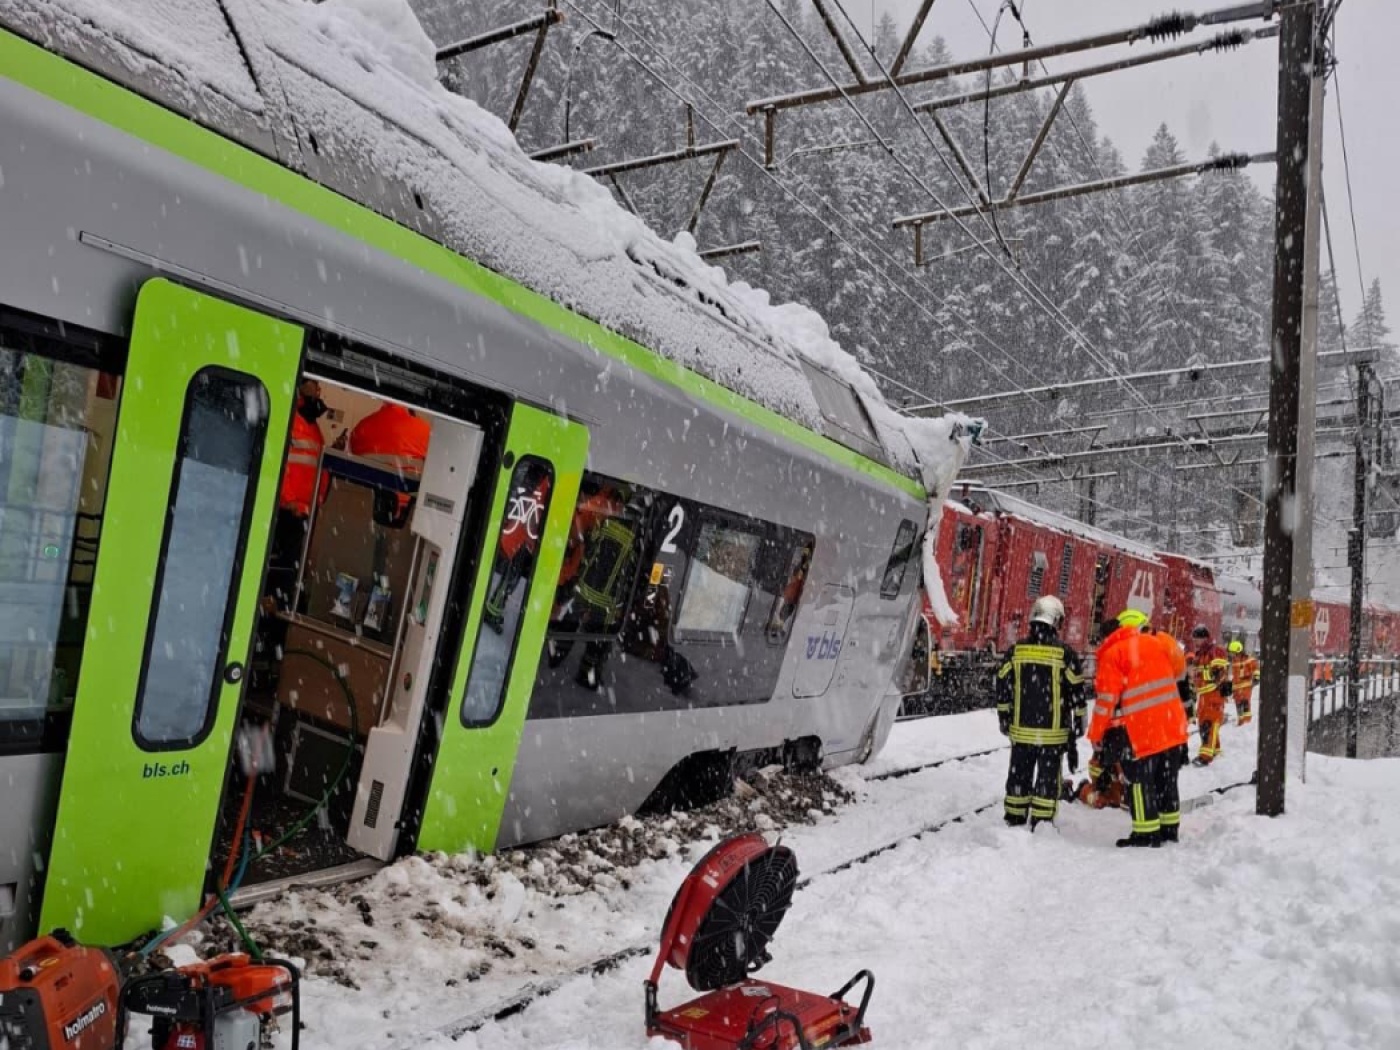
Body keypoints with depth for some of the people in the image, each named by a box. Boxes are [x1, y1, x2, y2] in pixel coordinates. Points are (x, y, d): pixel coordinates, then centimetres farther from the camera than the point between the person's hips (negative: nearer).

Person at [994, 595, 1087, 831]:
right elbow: (1076, 691, -4)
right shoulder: (1065, 653, -9)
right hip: (1053, 731, -3)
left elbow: (1003, 687, 5)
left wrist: (1004, 718, 16)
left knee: (1019, 773, 13)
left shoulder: (1015, 650, 0)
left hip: (1021, 729, 3)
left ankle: (1014, 818, 19)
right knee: (1048, 775, 5)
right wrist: (1079, 723, 7)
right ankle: (1041, 823, 7)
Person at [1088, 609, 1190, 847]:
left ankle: (1146, 834, 3)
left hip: (1138, 731, -6)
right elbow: (1174, 677, 19)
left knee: (1140, 781, 1)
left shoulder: (1114, 653, -6)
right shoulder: (1157, 644, 12)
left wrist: (1097, 736, -3)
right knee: (1166, 778, 17)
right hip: (1170, 726, 6)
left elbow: (1107, 699, -10)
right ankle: (1170, 828, 25)